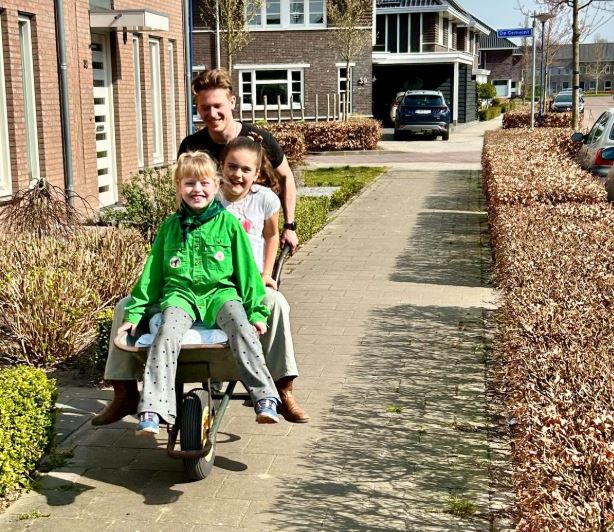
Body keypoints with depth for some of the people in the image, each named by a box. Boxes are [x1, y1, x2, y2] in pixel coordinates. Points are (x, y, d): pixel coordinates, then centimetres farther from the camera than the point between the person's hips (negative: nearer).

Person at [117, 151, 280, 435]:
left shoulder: (228, 223, 6)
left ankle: (265, 398, -30)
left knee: (241, 327, -32)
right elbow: (152, 272, 16)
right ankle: (152, 410, -34)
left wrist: (257, 311, -3)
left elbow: (247, 270, 5)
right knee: (167, 332, -30)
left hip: (219, 291, -1)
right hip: (180, 293, 1)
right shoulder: (170, 226, 12)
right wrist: (135, 312, 11)